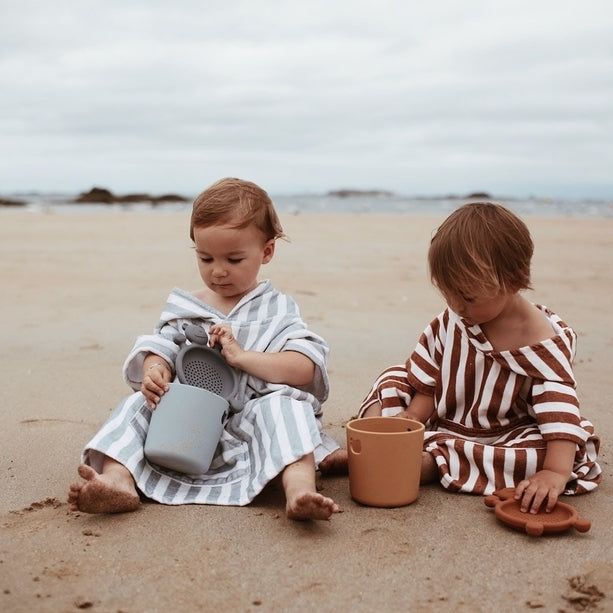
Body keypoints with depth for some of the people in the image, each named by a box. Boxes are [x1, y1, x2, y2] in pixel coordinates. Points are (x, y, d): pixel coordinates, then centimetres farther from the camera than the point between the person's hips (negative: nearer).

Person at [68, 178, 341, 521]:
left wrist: (241, 356, -19)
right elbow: (161, 348, 6)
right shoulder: (185, 307, 14)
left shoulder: (277, 311, 4)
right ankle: (119, 481, -37)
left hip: (252, 423, -3)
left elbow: (305, 368, -9)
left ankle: (300, 490, -52)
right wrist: (155, 371, -20)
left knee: (284, 407, -32)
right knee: (139, 405, -16)